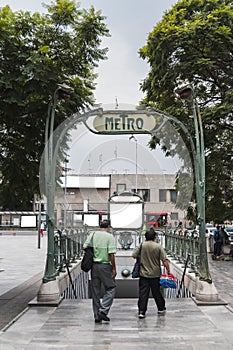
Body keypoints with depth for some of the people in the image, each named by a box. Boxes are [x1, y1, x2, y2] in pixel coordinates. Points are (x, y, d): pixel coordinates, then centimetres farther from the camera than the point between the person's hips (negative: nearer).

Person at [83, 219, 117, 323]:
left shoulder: (93, 235, 6)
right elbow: (111, 254, -12)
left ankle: (97, 315, 15)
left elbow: (84, 247, 2)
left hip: (94, 265, 5)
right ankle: (103, 310, -6)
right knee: (110, 288, 7)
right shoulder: (110, 237, -7)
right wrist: (114, 269, -6)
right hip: (105, 265, -5)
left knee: (95, 291, 11)